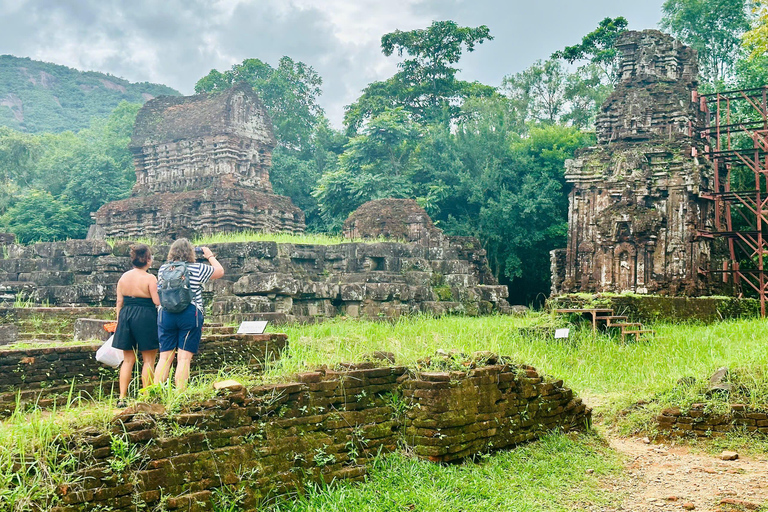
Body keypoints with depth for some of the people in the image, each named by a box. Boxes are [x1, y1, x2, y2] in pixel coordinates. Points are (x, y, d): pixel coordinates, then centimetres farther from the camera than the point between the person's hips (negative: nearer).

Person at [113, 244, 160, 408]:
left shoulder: (124, 277, 5)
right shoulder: (150, 278, -11)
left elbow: (119, 302, 8)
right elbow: (158, 302, -14)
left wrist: (119, 321, 16)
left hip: (126, 316, 5)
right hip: (145, 318, -5)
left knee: (128, 360, 13)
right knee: (148, 359, 5)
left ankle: (122, 398, 11)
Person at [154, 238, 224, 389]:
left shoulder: (163, 269, 7)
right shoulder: (198, 269, -3)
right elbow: (220, 271, 12)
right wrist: (210, 256, 28)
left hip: (165, 314, 4)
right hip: (190, 315, -3)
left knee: (165, 357, 8)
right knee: (184, 358, -3)